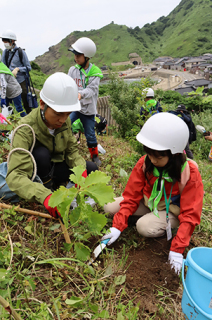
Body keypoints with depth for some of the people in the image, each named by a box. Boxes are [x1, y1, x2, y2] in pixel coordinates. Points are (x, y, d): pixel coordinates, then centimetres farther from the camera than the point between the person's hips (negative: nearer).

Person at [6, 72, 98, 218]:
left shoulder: (65, 122, -14)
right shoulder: (26, 130, -32)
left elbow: (72, 151, -5)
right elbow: (15, 175, -40)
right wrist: (44, 195, -56)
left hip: (56, 167, 5)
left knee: (92, 168, -9)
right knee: (41, 153, -34)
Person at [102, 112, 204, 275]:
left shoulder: (190, 174, -26)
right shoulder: (144, 164, -17)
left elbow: (190, 214, -23)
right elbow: (131, 196, -13)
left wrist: (177, 249, -29)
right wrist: (118, 227, -20)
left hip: (172, 211, -4)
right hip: (149, 203, 5)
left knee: (145, 227, -33)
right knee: (110, 207, -12)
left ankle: (165, 227, 0)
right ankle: (150, 217, 2)